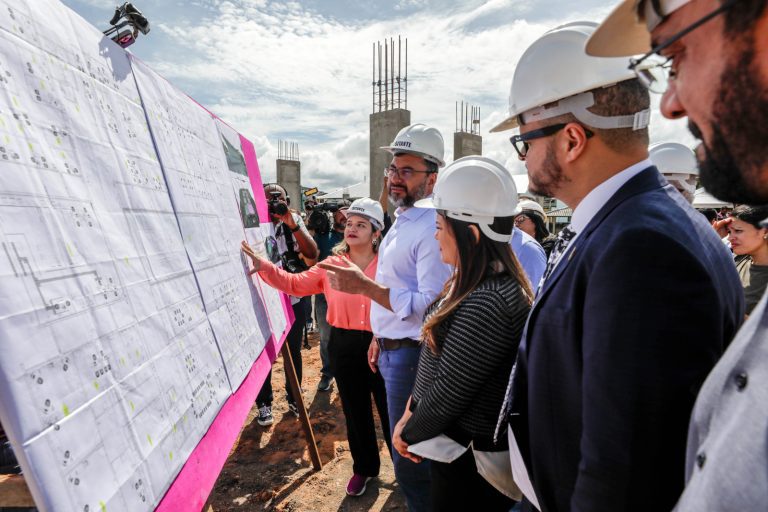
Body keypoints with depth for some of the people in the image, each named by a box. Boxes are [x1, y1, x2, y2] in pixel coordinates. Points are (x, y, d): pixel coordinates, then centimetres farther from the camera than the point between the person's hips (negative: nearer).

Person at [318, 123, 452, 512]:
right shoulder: (401, 221, 11)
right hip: (391, 349, 10)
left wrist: (365, 286, -28)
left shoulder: (432, 228, -20)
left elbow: (430, 305, -28)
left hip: (411, 354, -10)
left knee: (410, 460, 3)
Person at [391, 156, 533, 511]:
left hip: (469, 461, -8)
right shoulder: (476, 283, 1)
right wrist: (411, 412, 6)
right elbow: (435, 363, 8)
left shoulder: (485, 303, -31)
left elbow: (447, 395, -24)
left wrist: (408, 434, -8)